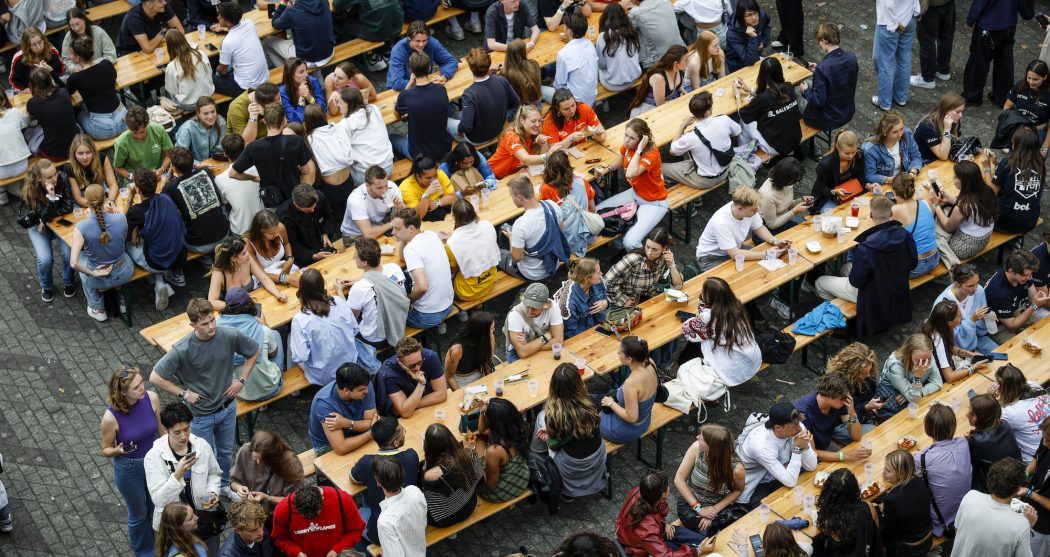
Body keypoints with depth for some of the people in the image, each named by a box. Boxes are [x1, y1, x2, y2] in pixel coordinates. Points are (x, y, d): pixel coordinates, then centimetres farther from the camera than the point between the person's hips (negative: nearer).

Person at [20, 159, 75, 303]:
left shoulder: (62, 179, -24)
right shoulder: (30, 191, -29)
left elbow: (68, 207, -17)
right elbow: (45, 215, -30)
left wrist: (45, 220, -19)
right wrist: (51, 196, -46)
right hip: (37, 224, -2)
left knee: (69, 253, -20)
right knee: (45, 259, -20)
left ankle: (69, 283, 11)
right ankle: (46, 287, 13)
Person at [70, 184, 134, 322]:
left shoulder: (81, 227, -26)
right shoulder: (121, 218, -20)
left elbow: (74, 264, -28)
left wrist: (92, 273, -13)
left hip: (99, 279, -2)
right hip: (125, 273, 2)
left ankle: (97, 309, 40)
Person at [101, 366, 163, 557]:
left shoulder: (151, 398, -21)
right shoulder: (111, 417, -29)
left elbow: (160, 430, -3)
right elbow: (106, 450, -12)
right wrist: (118, 451, -35)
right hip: (129, 470, -3)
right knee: (139, 514, 21)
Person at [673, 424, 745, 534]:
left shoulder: (736, 469, -25)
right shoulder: (697, 448, -23)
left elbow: (737, 490, -2)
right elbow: (679, 480, -13)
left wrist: (715, 509, -12)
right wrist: (699, 508, -16)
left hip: (716, 506, 1)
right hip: (690, 503, -1)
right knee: (704, 532, -20)